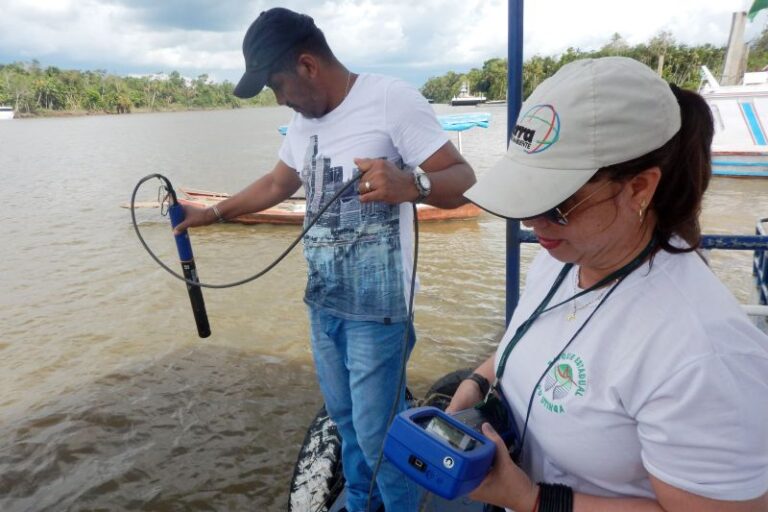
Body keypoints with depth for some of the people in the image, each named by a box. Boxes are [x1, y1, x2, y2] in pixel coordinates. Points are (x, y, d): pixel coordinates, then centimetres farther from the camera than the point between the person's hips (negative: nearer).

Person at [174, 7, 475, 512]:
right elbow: (276, 185, 27)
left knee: (377, 430, -1)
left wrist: (409, 184, -35)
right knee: (344, 415, 19)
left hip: (376, 308, -7)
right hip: (322, 301, 8)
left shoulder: (392, 99, -13)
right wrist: (213, 213, 29)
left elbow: (464, 179, -15)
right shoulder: (303, 123, 11)